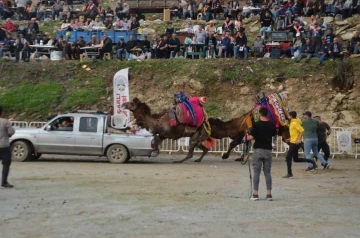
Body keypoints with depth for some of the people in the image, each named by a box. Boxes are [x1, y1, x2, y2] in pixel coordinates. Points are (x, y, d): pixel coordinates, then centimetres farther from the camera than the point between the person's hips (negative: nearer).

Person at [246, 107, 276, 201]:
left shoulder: (256, 124, -9)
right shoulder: (271, 125, 2)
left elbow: (251, 137, -12)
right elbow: (274, 134, 13)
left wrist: (247, 136, 9)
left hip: (258, 149, -3)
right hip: (268, 150, 3)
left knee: (256, 172, 1)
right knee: (267, 172, 7)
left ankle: (255, 194, 0)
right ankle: (269, 194, 5)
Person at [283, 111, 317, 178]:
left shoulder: (295, 123, -15)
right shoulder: (292, 122, 15)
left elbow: (302, 130, -25)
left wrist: (299, 139, -27)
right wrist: (290, 139, 19)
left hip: (295, 143, -10)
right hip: (293, 142, 10)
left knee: (288, 157, -5)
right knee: (296, 159, 13)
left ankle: (289, 174, -1)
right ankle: (311, 161, 15)